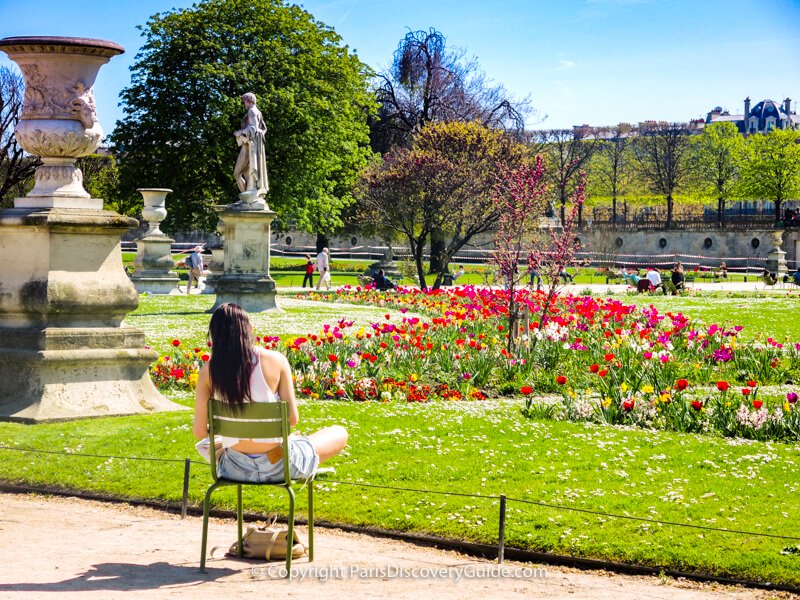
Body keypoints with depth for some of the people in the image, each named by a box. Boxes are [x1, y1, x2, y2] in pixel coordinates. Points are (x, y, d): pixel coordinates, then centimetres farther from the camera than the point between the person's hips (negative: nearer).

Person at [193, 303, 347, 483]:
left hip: (234, 469, 2)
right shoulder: (276, 361, -12)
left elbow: (199, 431, -6)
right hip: (276, 466, -2)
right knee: (340, 433, 27)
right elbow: (292, 419, -8)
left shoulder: (209, 371, -9)